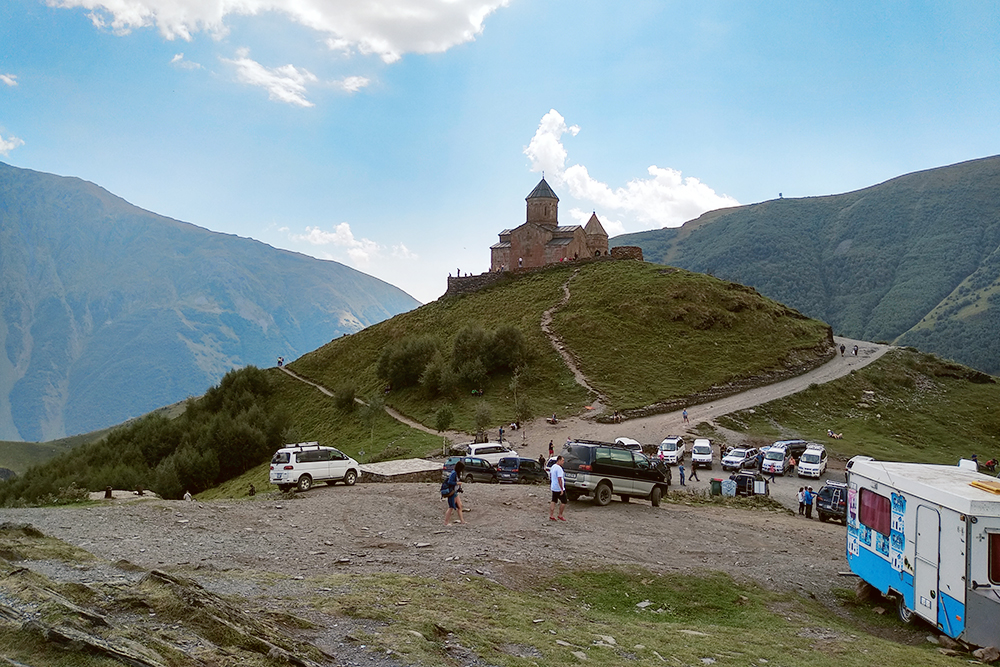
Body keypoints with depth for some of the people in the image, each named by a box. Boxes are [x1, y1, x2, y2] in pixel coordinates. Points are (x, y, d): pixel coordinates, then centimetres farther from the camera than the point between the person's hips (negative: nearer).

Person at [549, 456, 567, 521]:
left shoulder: (553, 466, 9)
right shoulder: (559, 468, -21)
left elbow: (550, 475, 22)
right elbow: (559, 479, -26)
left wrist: (550, 485, 33)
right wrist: (562, 489, -25)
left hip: (553, 488, 9)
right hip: (559, 489, -9)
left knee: (553, 501, 10)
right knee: (563, 502, 5)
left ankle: (551, 516, 8)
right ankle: (560, 515, 10)